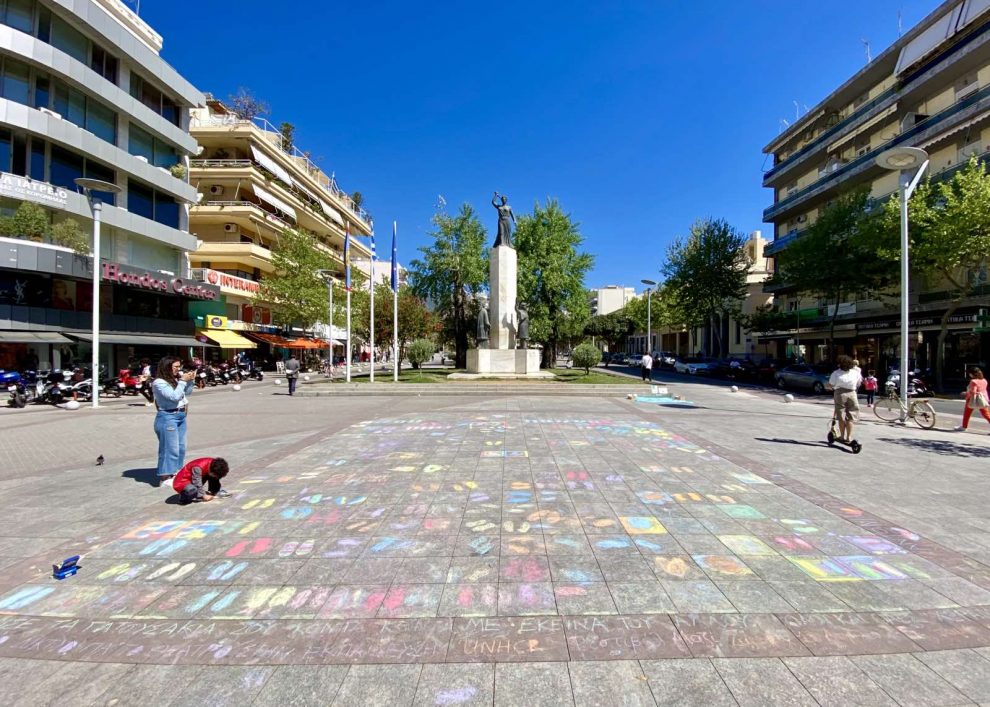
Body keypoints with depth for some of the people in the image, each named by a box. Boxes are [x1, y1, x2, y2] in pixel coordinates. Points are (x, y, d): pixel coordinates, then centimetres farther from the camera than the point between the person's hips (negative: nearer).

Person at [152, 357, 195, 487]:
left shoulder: (176, 379, 6)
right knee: (170, 449, -5)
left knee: (181, 447, 13)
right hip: (167, 417, -8)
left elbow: (188, 391, 18)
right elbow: (174, 396, -20)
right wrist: (183, 381, -15)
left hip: (181, 416, 8)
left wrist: (190, 380, 2)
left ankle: (175, 473, 23)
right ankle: (165, 478, 3)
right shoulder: (159, 382, -13)